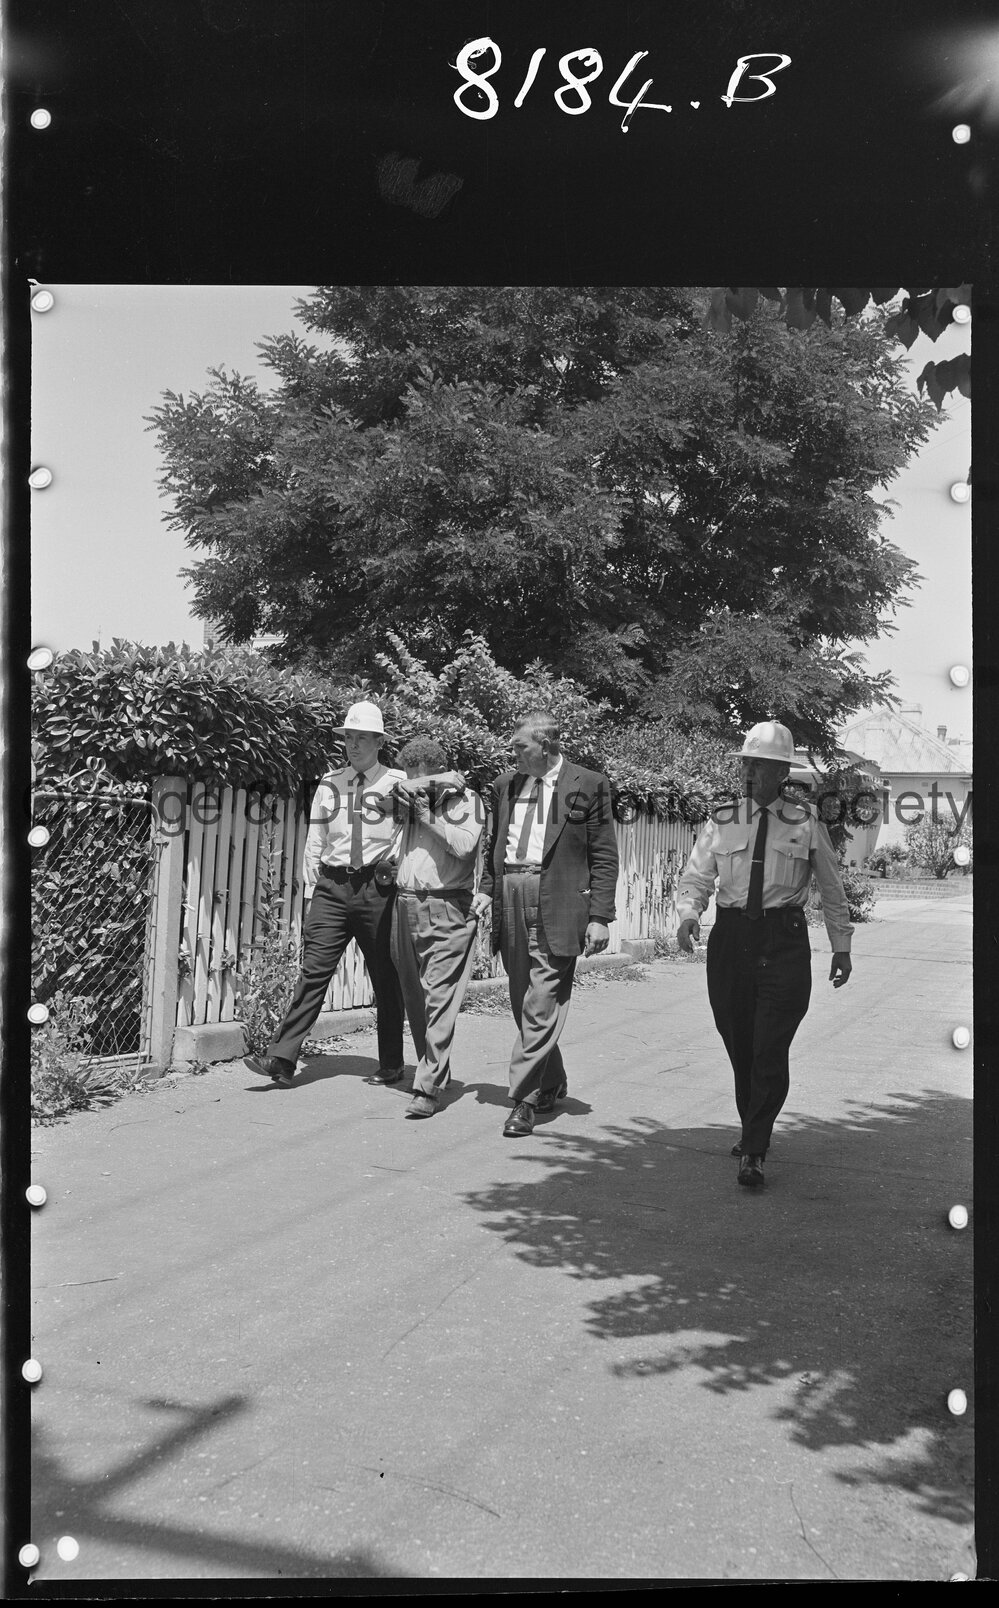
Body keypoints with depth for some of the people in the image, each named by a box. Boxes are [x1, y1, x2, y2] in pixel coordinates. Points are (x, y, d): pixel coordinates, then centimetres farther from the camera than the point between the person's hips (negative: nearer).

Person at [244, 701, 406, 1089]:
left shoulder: (398, 784, 0)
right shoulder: (330, 783, 11)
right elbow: (314, 841, 14)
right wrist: (312, 890, 10)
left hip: (377, 887, -2)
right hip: (332, 886, 3)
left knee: (386, 978, 7)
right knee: (313, 971, -4)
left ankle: (391, 1064, 19)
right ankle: (281, 1059, -6)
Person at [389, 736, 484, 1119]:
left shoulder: (464, 800, 0)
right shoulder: (412, 798, 16)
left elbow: (464, 845, -12)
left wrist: (428, 816, -9)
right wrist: (409, 796, -4)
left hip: (446, 909, -6)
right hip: (406, 904, 6)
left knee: (439, 997, -10)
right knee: (414, 997, 10)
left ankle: (428, 1088, -11)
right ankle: (432, 1068, 25)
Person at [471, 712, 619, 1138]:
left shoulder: (588, 785, -2)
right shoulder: (506, 784, 14)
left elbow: (604, 857, -2)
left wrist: (600, 917, -7)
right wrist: (487, 889, 10)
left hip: (557, 902, -6)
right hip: (510, 897, 6)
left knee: (542, 1003, -9)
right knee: (523, 1003, 13)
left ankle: (524, 1099, -5)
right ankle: (551, 1085, 29)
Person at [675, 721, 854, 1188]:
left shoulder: (806, 825, 3)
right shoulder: (721, 823, 7)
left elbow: (832, 888, 11)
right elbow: (695, 878, 5)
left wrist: (841, 947, 11)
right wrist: (688, 913, -17)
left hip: (784, 942, -2)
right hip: (731, 938, 3)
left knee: (770, 1052, -9)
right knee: (739, 1048, 10)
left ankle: (753, 1154, -6)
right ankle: (753, 1133, 30)